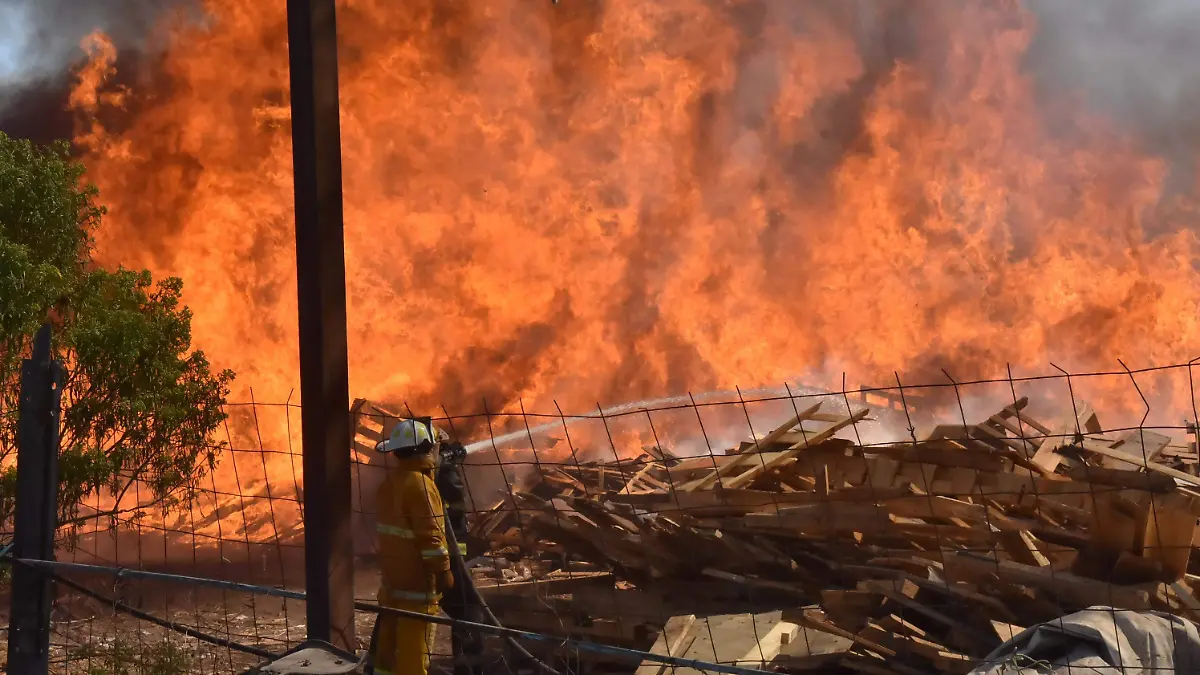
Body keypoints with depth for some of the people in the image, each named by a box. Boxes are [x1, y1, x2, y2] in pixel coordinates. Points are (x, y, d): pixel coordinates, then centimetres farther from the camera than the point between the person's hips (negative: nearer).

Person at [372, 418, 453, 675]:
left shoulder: (389, 483, 8)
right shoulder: (420, 483, -18)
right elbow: (430, 534, -19)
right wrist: (443, 570, -15)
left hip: (392, 576, 9)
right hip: (417, 580, -9)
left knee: (390, 639, 15)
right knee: (415, 646, -4)